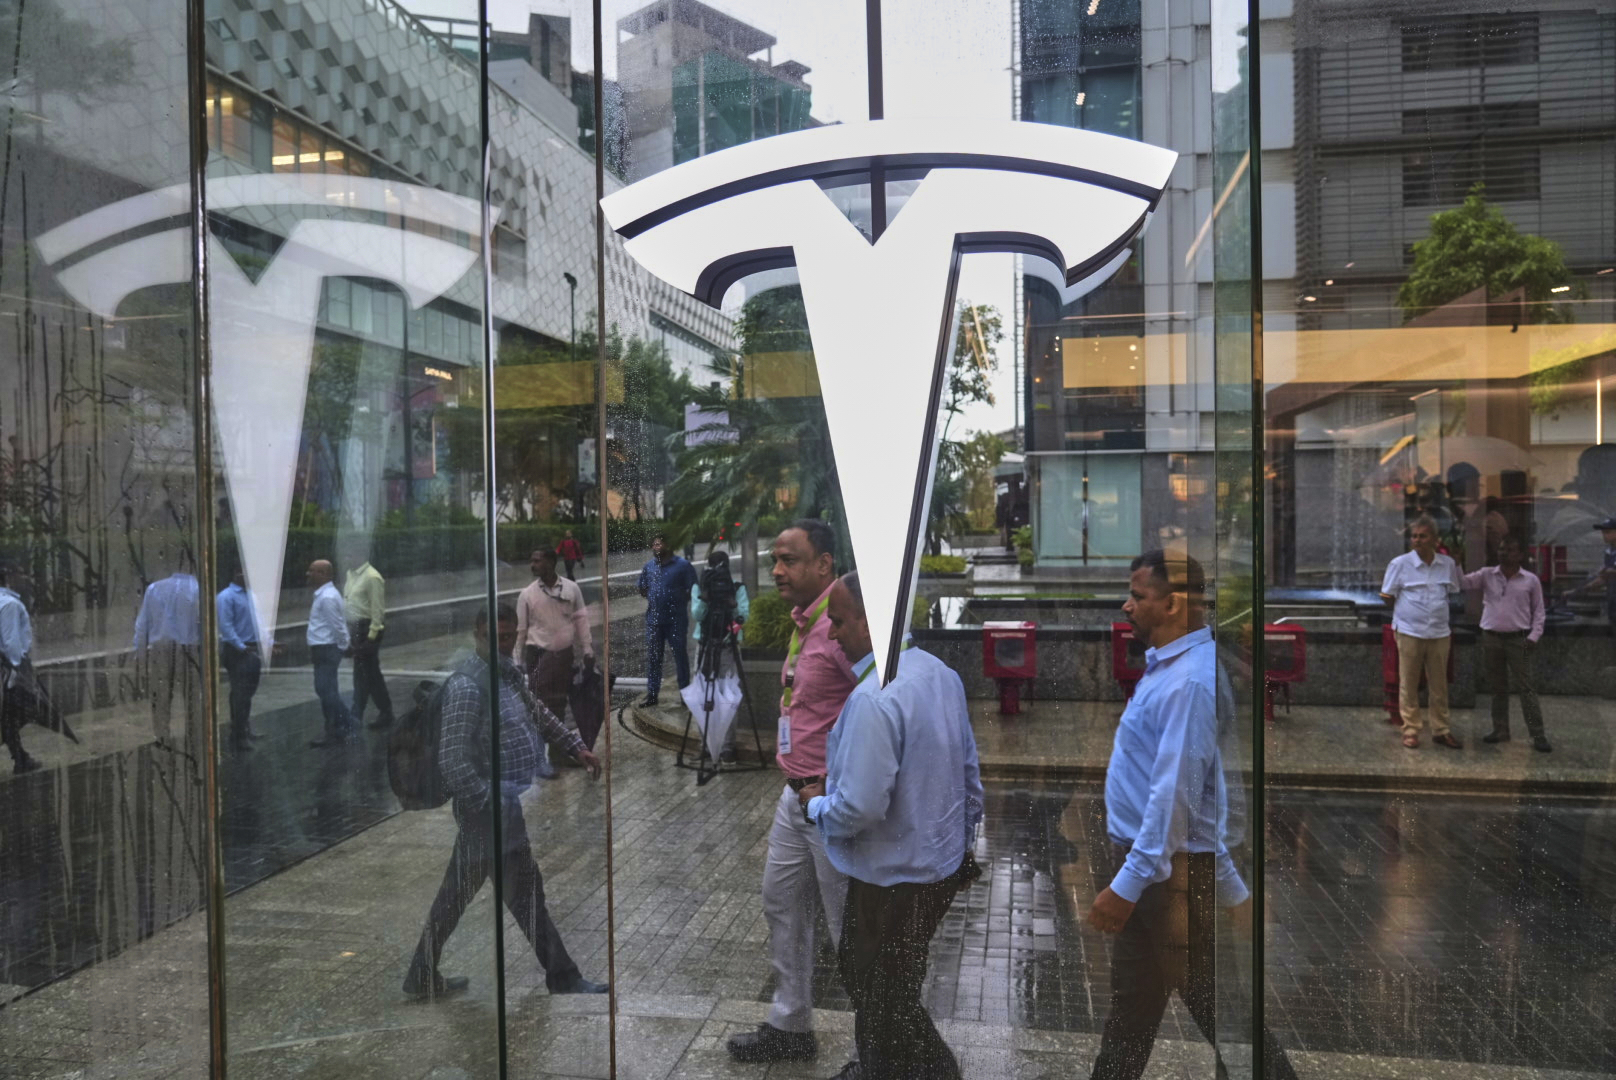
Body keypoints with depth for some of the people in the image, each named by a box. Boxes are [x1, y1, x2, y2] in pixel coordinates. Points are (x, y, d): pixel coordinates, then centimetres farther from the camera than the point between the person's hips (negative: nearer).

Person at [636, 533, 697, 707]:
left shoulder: (682, 565, -5)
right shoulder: (648, 566, 10)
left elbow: (692, 590, -4)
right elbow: (642, 589, 17)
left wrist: (679, 597, -13)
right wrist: (647, 593, -1)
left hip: (676, 618, -4)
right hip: (654, 618, 4)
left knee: (680, 655, 5)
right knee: (653, 657, 8)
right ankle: (652, 694, 15)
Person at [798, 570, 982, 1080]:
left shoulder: (872, 700, -28)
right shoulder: (942, 674, 0)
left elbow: (858, 810, -29)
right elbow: (970, 773, 10)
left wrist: (815, 804, -8)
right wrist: (963, 839, 22)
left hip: (891, 880, -9)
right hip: (943, 864, 9)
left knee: (883, 1001, 13)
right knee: (858, 969, 26)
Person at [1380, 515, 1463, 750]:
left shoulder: (1448, 564, 3)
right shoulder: (1400, 564, -7)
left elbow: (1452, 593, 17)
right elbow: (1387, 596, 1)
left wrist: (1437, 612, 11)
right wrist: (1409, 612, 6)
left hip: (1440, 633, 3)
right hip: (1409, 632, -3)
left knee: (1439, 685, 10)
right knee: (1408, 685, 3)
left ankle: (1440, 730, 20)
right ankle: (1410, 731, 11)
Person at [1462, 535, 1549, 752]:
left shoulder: (1531, 580, 1)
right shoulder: (1486, 575, 4)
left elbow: (1538, 611, 5)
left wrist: (1534, 636, -4)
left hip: (1518, 639, -2)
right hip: (1491, 638, 2)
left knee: (1525, 687, -4)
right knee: (1498, 687, 11)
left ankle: (1538, 734, 0)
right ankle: (1500, 730, 20)